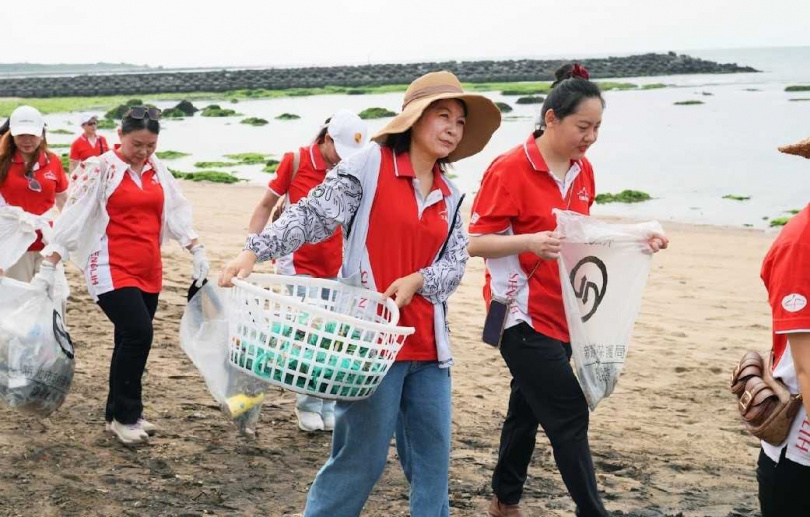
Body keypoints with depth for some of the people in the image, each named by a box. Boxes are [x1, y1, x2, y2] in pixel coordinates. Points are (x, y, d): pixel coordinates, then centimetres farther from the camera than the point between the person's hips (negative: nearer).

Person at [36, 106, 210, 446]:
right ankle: (126, 416, -3)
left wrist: (197, 250, 6)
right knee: (138, 333, -16)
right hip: (112, 270, -6)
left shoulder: (158, 170, 11)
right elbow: (72, 216, -10)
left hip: (148, 271, 6)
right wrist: (48, 266, -13)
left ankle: (117, 415, 20)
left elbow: (176, 211, 16)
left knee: (131, 341, 9)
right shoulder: (100, 169, -7)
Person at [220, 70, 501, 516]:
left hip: (427, 343, 6)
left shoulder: (449, 196, 12)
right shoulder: (371, 164, -6)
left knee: (432, 455, 12)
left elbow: (456, 262, 7)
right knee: (362, 456, -1)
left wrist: (417, 281, -13)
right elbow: (312, 214, -12)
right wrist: (253, 251, -24)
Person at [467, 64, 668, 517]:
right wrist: (530, 242, -31)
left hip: (562, 313, 7)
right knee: (570, 415, -6)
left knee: (529, 407, 17)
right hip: (524, 313, -7)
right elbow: (476, 242, -15)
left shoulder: (583, 170, 7)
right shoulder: (510, 169, -15)